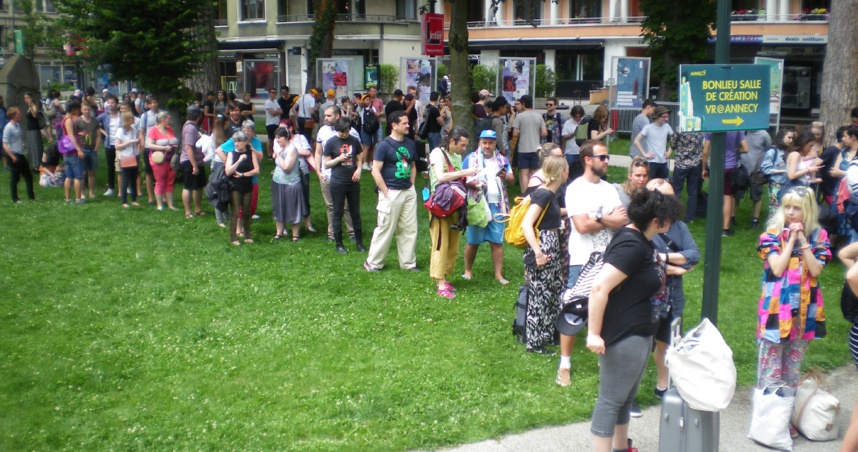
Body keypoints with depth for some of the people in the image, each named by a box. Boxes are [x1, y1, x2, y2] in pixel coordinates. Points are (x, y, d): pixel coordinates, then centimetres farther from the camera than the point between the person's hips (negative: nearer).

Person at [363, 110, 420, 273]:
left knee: (409, 229, 9)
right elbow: (375, 171, -12)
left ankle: (408, 263, 21)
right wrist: (386, 192, -13)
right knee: (385, 229, 0)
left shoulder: (410, 144, 8)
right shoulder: (384, 145, -10)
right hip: (391, 193, -6)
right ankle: (373, 263, 13)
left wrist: (411, 185, 9)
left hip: (409, 192, 6)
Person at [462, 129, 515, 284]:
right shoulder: (471, 159, 2)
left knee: (497, 242, 1)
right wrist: (474, 184, -21)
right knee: (473, 241, 6)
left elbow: (512, 180, 6)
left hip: (497, 206, 2)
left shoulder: (502, 160, 11)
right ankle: (468, 270, 21)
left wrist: (505, 177, -16)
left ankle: (499, 274, 7)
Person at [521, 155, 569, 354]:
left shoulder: (551, 193, 9)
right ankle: (534, 343, 12)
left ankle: (547, 335, 30)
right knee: (539, 295, 0)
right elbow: (526, 224, -27)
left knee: (555, 292, 17)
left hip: (552, 247, 10)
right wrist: (538, 253, -28)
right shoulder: (544, 194, -19)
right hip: (542, 248, -10)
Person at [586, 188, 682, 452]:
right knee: (611, 399, 0)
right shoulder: (631, 246, -24)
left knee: (626, 396, 22)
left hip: (639, 334, 10)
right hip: (623, 337, -10)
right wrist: (594, 334, -28)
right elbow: (600, 287, -30)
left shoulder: (641, 240, 6)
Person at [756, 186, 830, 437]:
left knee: (793, 366, 13)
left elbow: (815, 270, -9)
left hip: (804, 310, 3)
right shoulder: (773, 233, -5)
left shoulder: (818, 236, 3)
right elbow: (777, 268, -15)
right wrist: (791, 239, -13)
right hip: (776, 307, -3)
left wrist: (802, 241, -13)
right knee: (770, 364, 2)